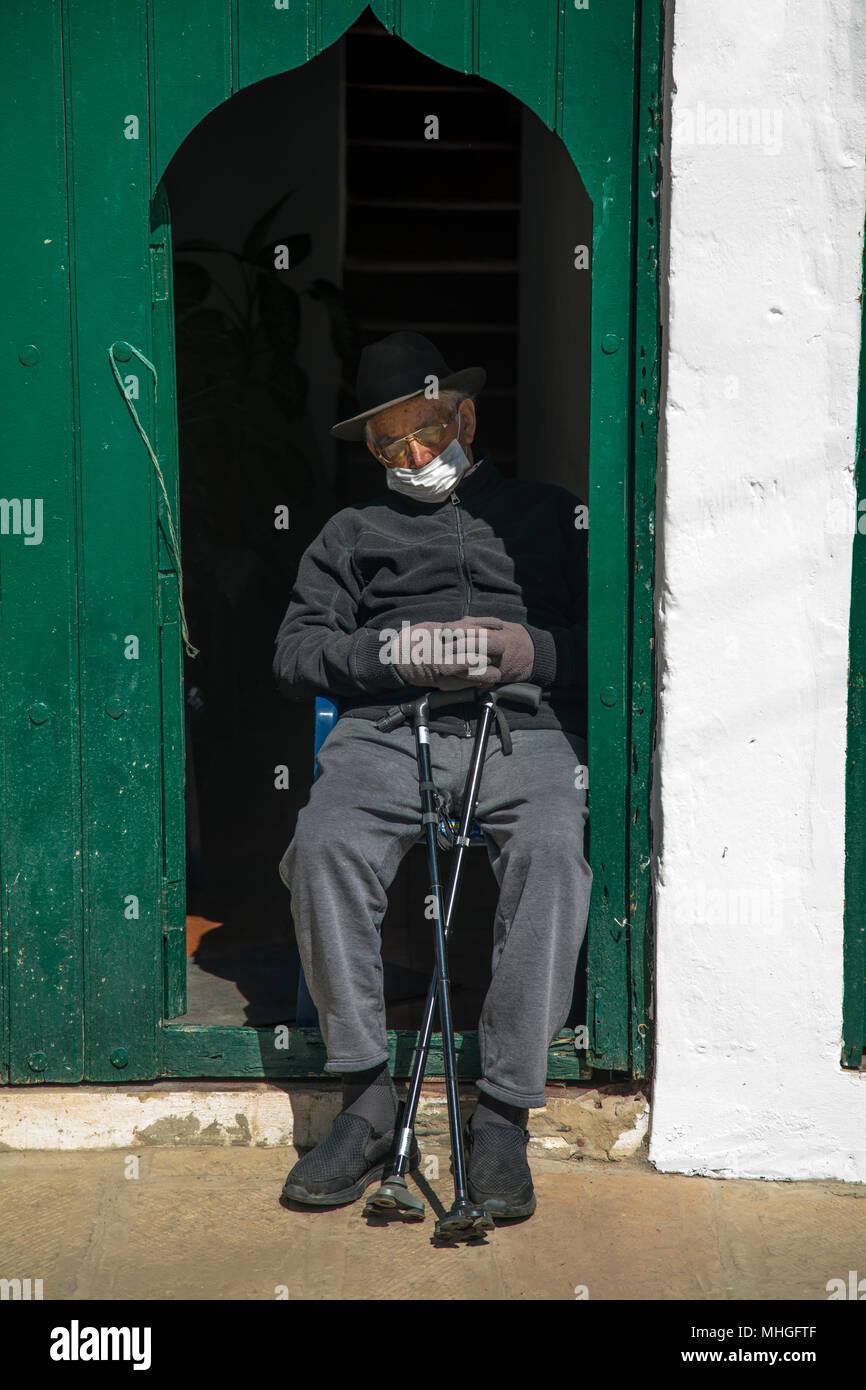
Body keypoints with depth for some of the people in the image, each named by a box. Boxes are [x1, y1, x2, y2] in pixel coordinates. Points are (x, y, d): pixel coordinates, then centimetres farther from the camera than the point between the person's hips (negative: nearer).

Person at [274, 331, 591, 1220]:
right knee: (324, 844, -32)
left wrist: (536, 651, -6)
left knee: (551, 847, -36)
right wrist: (389, 652, -3)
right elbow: (295, 653, 15)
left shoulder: (546, 514, 27)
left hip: (522, 728, -1)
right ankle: (366, 1102, -23)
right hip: (386, 728, 1)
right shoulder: (352, 533, 30)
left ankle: (503, 1115, -31)